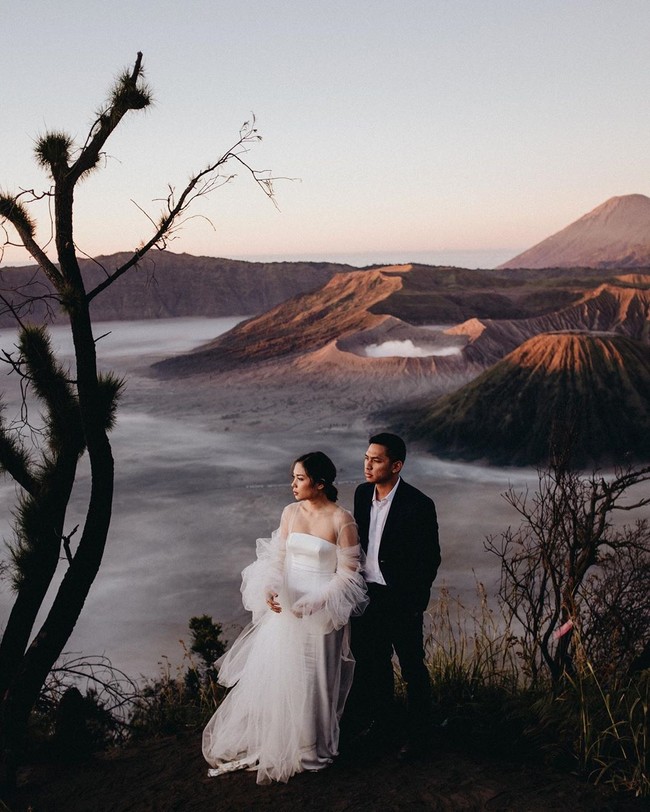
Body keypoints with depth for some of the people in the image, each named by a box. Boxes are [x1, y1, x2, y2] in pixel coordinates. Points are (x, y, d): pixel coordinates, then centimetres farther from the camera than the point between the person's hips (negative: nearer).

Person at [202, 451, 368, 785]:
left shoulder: (342, 519, -12)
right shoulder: (290, 512, 2)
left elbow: (347, 573, -11)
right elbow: (276, 558, 5)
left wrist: (314, 603, -19)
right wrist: (269, 591, -13)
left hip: (322, 610, -4)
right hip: (286, 605, 5)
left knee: (313, 679, 8)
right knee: (274, 673, 12)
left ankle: (310, 747, 30)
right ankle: (273, 741, 32)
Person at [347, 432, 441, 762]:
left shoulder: (419, 505, -20)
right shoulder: (362, 493, -1)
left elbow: (430, 558, -14)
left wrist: (412, 602, -13)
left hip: (401, 600, -6)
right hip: (367, 592, 6)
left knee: (412, 667, 10)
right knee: (374, 663, 20)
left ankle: (419, 734, 28)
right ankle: (380, 724, 39)